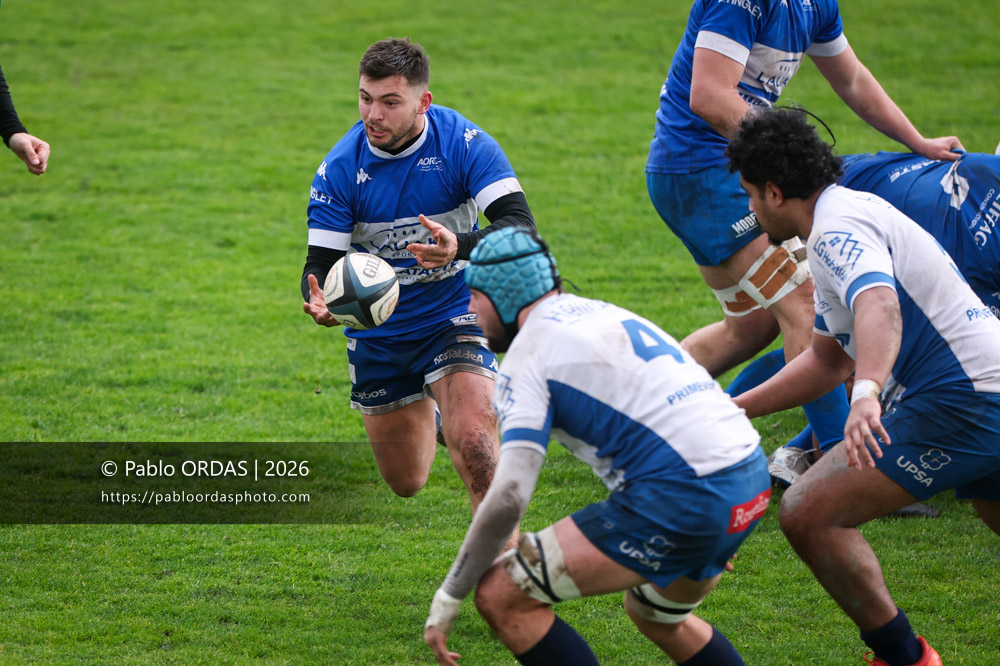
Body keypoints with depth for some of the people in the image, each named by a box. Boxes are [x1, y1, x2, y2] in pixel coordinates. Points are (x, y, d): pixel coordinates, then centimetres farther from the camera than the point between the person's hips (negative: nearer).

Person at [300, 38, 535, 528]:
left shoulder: (464, 143, -19)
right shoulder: (340, 169, -15)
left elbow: (520, 227, -27)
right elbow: (321, 263, -15)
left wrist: (459, 247, -47)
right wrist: (318, 299, -40)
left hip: (454, 314, -3)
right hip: (378, 332, 3)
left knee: (472, 439, -29)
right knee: (405, 483, 16)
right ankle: (428, 415, 49)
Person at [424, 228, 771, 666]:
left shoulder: (529, 352, -4)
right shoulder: (600, 314, 21)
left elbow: (508, 497, -14)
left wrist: (449, 595, -5)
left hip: (681, 498, -9)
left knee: (500, 596, -4)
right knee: (654, 613, 34)